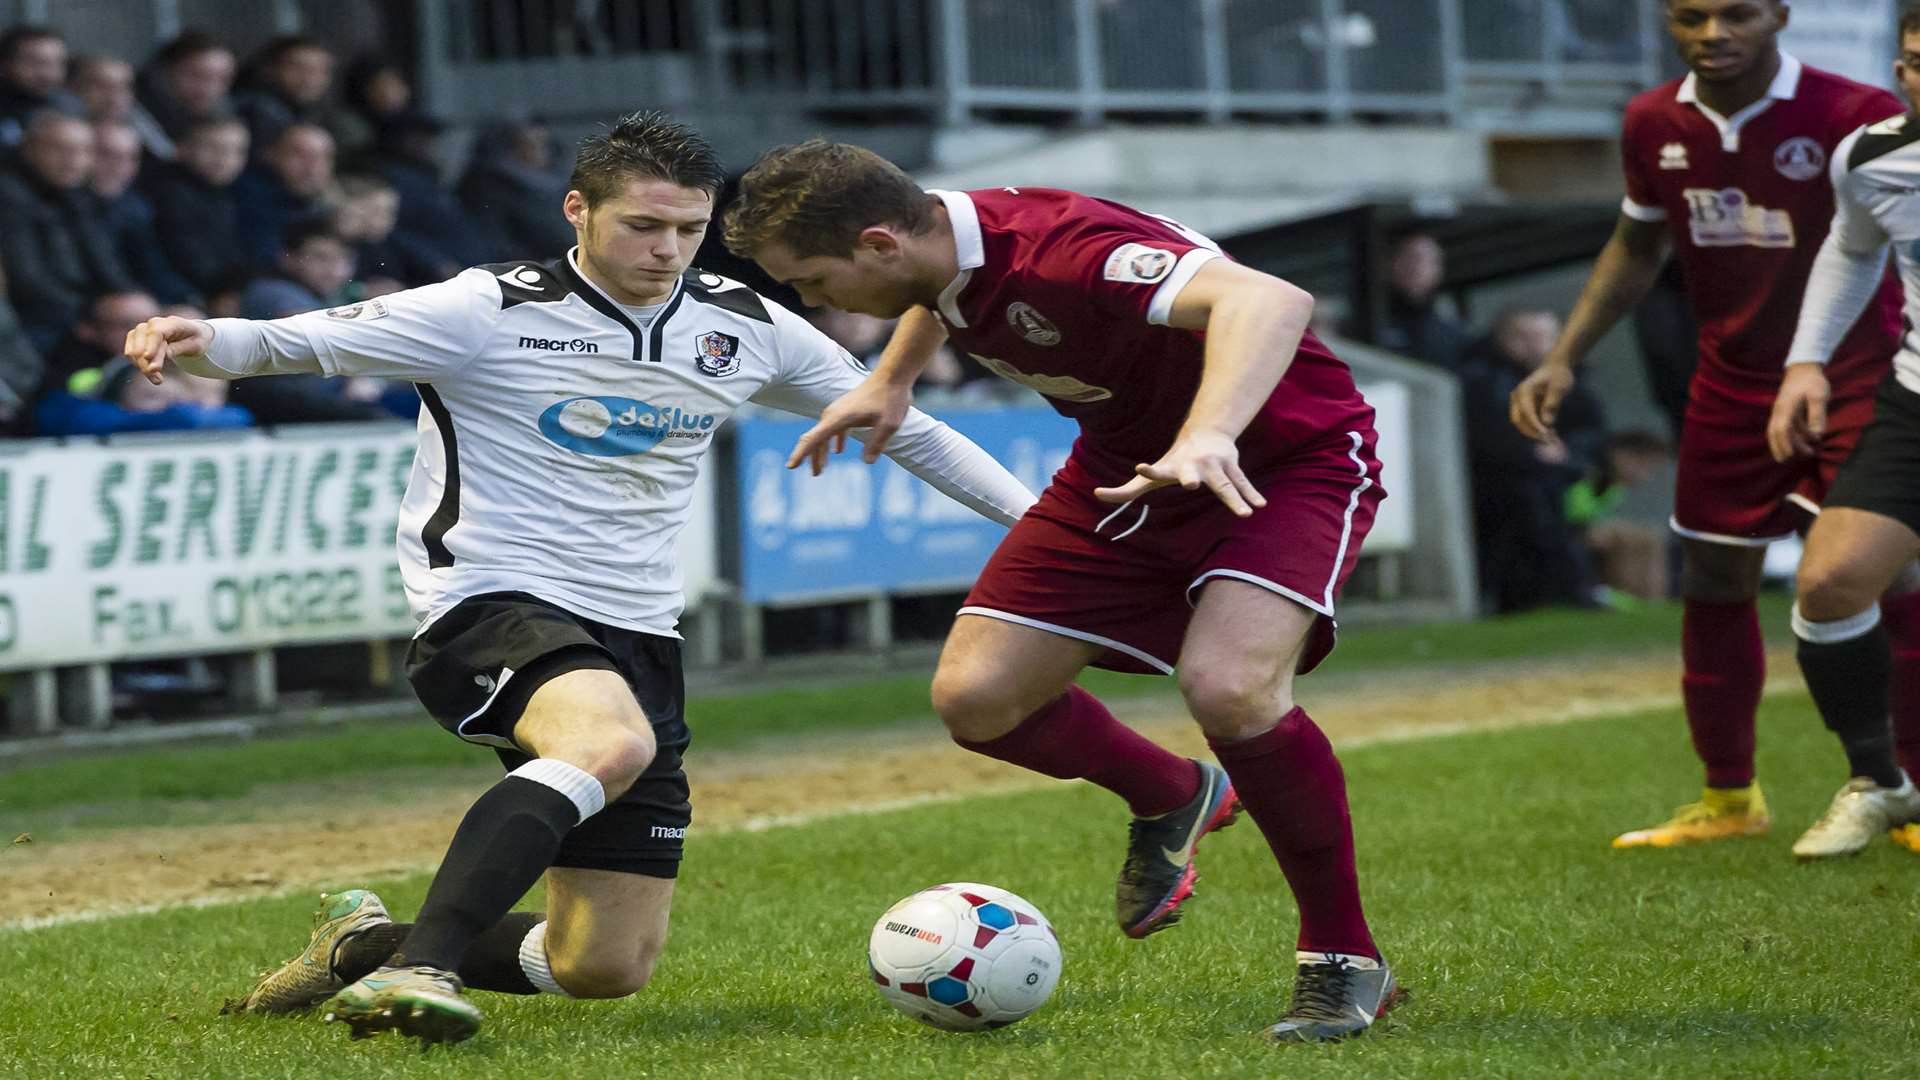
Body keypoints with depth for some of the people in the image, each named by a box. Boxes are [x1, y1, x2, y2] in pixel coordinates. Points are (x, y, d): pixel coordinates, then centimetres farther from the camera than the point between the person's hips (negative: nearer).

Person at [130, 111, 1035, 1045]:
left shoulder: (746, 330, 7)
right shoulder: (491, 313, -8)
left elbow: (901, 426, 18)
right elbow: (292, 342, -14)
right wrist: (205, 341, -35)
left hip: (634, 640, 6)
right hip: (491, 608, -6)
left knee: (608, 969, 0)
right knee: (611, 743, -40)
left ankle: (370, 943, 23)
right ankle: (419, 965, -39)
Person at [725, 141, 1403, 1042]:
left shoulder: (1061, 252, -35)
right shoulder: (943, 243, -10)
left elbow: (1270, 301, -51)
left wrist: (1206, 436, -66)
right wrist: (891, 380, 13)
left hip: (1287, 455, -8)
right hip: (1127, 466, 8)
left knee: (1228, 687, -32)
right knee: (974, 697, -3)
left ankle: (1344, 962, -11)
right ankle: (1172, 800, 27)